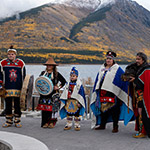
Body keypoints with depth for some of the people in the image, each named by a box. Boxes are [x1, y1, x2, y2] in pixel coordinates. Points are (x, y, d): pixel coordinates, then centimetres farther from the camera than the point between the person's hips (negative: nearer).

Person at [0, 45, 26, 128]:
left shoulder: (20, 63, 3)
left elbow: (23, 76, 9)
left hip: (18, 88, 0)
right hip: (7, 88, 1)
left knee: (17, 105, 3)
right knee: (8, 105, 3)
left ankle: (17, 121, 13)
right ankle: (8, 121, 14)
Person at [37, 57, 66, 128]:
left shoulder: (56, 74, 4)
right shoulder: (43, 73, 14)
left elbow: (64, 81, 7)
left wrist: (58, 87, -3)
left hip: (53, 94, -3)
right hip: (44, 94, 3)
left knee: (52, 108, -7)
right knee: (44, 108, 1)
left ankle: (52, 122, 0)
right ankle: (45, 122, 8)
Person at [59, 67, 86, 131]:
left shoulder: (79, 85, -6)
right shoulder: (68, 84, 8)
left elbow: (81, 94, -8)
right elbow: (65, 93, 14)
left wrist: (79, 102, -12)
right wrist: (64, 101, 9)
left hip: (76, 102, -5)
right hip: (68, 102, 5)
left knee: (76, 114, 3)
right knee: (69, 113, 10)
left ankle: (77, 125, 10)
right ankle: (68, 124, 19)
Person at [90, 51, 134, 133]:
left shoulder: (117, 69, -1)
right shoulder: (102, 68, 15)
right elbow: (98, 79, 22)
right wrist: (97, 90, 19)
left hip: (112, 93, -5)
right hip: (102, 92, 5)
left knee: (114, 110, -4)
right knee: (103, 108, 10)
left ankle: (115, 126, 4)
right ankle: (102, 125, 22)